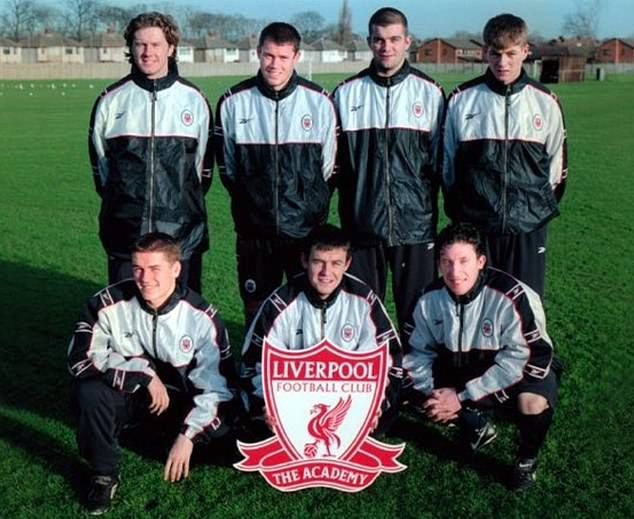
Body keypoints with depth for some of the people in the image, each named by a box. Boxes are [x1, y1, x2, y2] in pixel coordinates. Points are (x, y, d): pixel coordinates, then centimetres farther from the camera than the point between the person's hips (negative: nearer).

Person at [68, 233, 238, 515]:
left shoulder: (202, 317, -18)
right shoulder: (109, 304, -19)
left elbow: (219, 385, -17)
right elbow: (80, 359, -18)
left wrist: (187, 435, -30)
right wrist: (143, 373, -24)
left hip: (177, 398, 0)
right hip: (125, 393, 0)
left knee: (224, 419, -28)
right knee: (89, 391, -32)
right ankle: (103, 474, -7)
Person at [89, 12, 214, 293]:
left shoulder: (194, 99, 4)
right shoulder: (111, 100, 4)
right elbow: (98, 157, 15)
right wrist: (117, 198, 14)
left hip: (182, 233, 0)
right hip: (126, 232, 0)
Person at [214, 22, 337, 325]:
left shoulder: (319, 102, -1)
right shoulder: (233, 103, 0)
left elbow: (329, 166, 7)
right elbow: (227, 168, 9)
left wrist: (313, 207, 6)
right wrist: (251, 203, 7)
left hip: (308, 230, -1)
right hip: (254, 232, 1)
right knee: (257, 310, 9)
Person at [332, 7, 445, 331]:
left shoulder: (430, 93, 3)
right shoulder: (347, 94, 5)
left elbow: (440, 159, 8)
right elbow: (334, 160, 9)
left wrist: (430, 207, 5)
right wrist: (348, 207, 4)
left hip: (416, 223, 0)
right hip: (362, 223, 1)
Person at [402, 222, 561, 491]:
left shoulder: (512, 297, -29)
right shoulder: (430, 297, -12)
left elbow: (528, 360, -27)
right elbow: (418, 351, -2)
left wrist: (462, 397, -27)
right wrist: (432, 393, -21)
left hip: (518, 373, -5)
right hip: (463, 367, 5)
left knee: (532, 401, -36)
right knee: (410, 386, -9)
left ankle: (527, 459, -2)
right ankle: (477, 425, 12)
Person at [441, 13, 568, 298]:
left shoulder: (545, 102, 2)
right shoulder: (461, 99, 0)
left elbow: (556, 161, 13)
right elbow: (446, 160, 9)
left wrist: (543, 207, 9)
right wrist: (456, 207, 8)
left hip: (527, 226, 1)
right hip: (473, 225, 0)